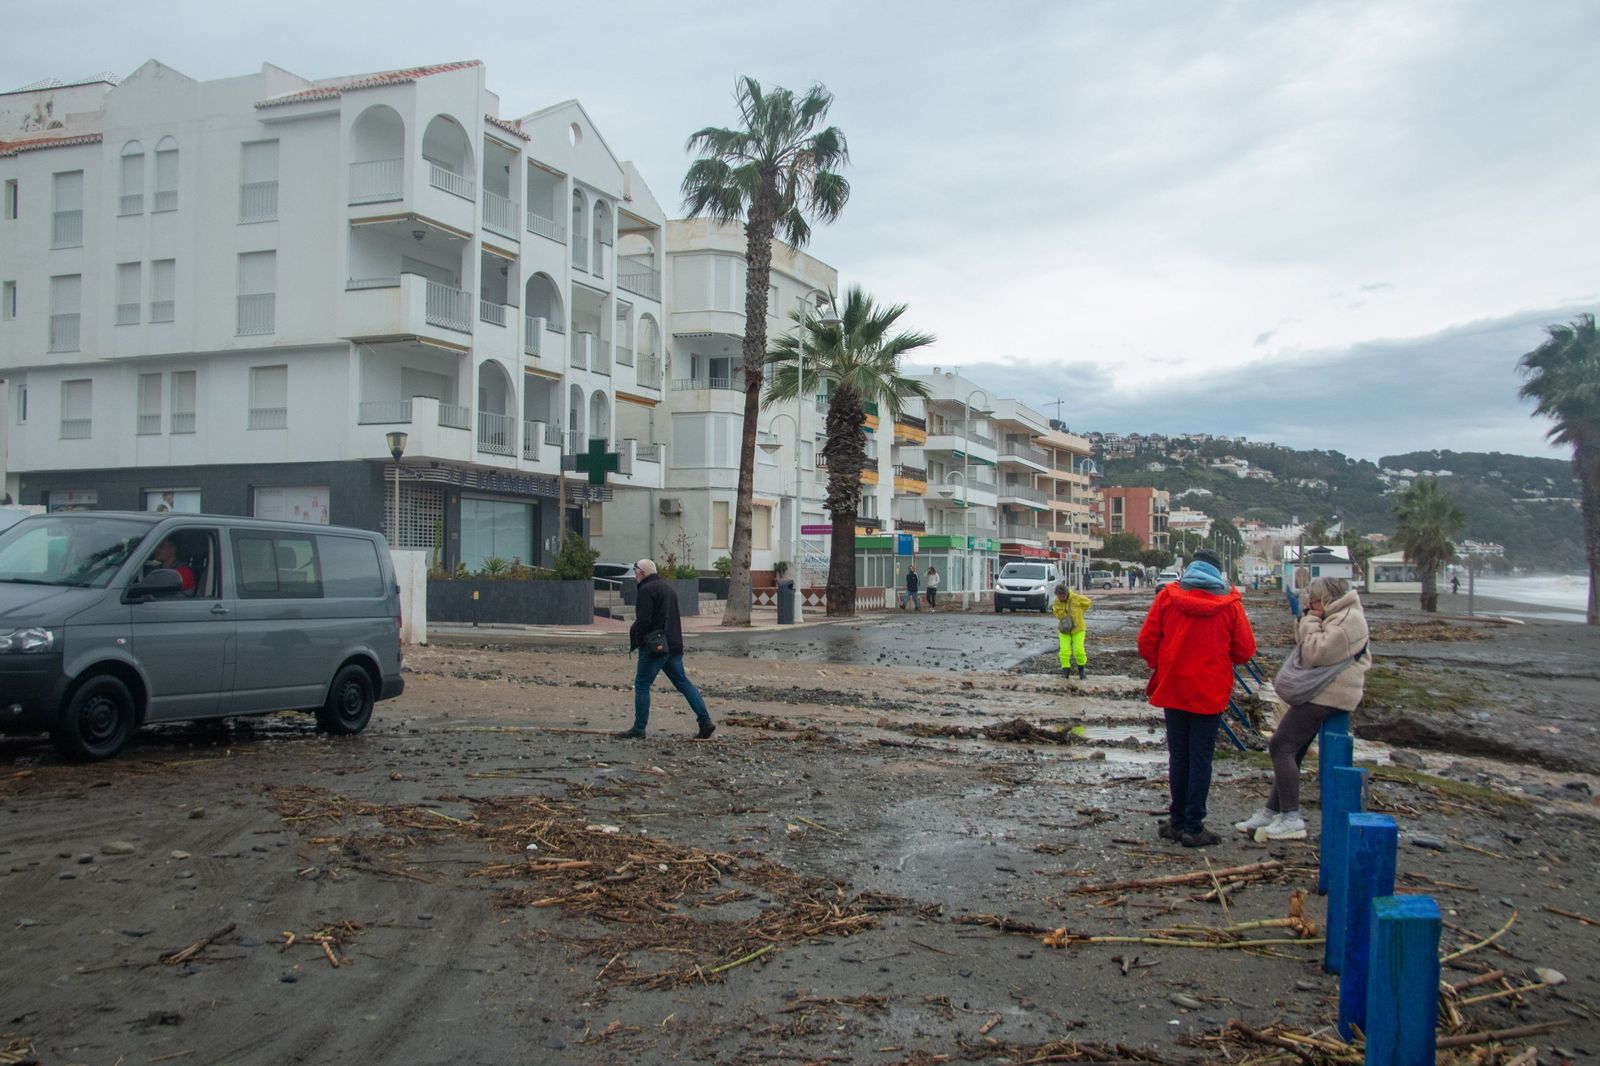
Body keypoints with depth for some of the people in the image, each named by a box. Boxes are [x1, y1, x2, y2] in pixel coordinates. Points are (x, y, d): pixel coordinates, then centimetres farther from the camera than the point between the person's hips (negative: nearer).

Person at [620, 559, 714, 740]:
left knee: (642, 684, 0)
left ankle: (638, 729, 2)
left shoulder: (647, 589, -10)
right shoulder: (668, 588, 20)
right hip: (674, 646, 9)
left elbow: (643, 620, -19)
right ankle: (705, 722, 3)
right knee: (683, 682, 10)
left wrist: (633, 638, -4)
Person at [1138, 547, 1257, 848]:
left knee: (1178, 756, 12)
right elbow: (1245, 650, -3)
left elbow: (1146, 641, -5)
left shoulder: (1167, 596, -4)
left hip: (1173, 689, 1)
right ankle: (1193, 828, 5)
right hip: (1210, 693, -1)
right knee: (1201, 758, 4)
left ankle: (1177, 822, 18)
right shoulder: (1230, 603, -5)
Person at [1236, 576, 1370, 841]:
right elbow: (1302, 645, 19)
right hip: (1325, 692, 11)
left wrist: (1311, 622, -11)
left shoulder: (1346, 619, -15)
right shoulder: (1339, 616, 20)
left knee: (1281, 746, -13)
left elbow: (1315, 653, -22)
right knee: (1290, 750, 13)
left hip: (1328, 694, -11)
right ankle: (1272, 812, 19)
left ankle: (1291, 819, -13)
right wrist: (1310, 620, 5)